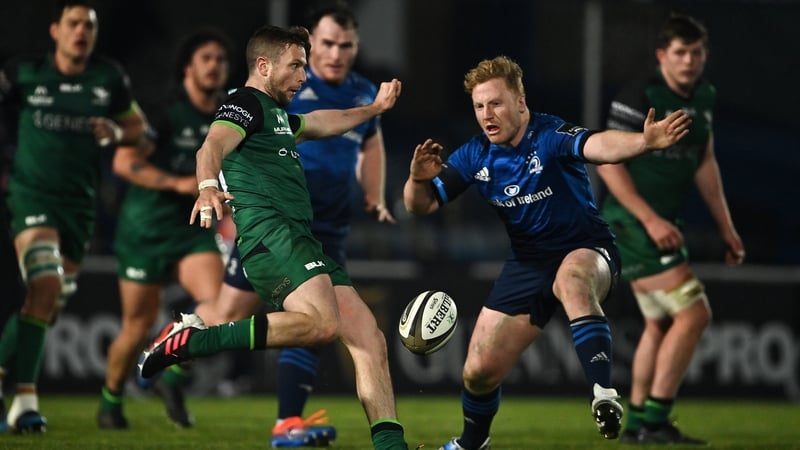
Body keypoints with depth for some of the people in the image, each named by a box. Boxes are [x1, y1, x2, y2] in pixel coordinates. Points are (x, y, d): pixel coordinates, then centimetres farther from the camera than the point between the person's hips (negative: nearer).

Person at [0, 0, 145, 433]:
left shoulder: (109, 77, 3)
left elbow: (137, 125, 14)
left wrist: (116, 133, -8)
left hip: (79, 203, 5)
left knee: (47, 307, 7)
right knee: (45, 283, -25)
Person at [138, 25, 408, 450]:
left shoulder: (276, 115, 30)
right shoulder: (246, 103, 2)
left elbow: (323, 123, 53)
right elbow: (213, 145, -20)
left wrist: (374, 108, 63)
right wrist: (207, 186, -41)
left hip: (300, 242, 10)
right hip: (268, 230, -10)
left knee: (369, 340, 0)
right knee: (322, 323, -32)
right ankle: (192, 339, -25)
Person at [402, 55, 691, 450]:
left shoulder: (549, 136, -21)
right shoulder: (475, 155, -3)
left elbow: (597, 145, -41)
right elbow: (421, 205, 0)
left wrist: (644, 141, -62)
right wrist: (418, 179, -24)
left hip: (586, 251, -5)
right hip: (528, 264, 6)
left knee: (573, 277, -43)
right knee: (479, 370, 4)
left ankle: (602, 392, -51)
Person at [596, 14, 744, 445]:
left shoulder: (704, 97, 9)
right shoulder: (640, 97, -16)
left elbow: (705, 163, 19)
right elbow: (608, 162, -17)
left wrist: (726, 227, 17)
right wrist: (650, 220, -21)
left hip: (663, 224, 9)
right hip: (631, 223, -9)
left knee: (661, 323, 16)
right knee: (693, 313, -15)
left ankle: (636, 423, 24)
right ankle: (655, 420, -12)